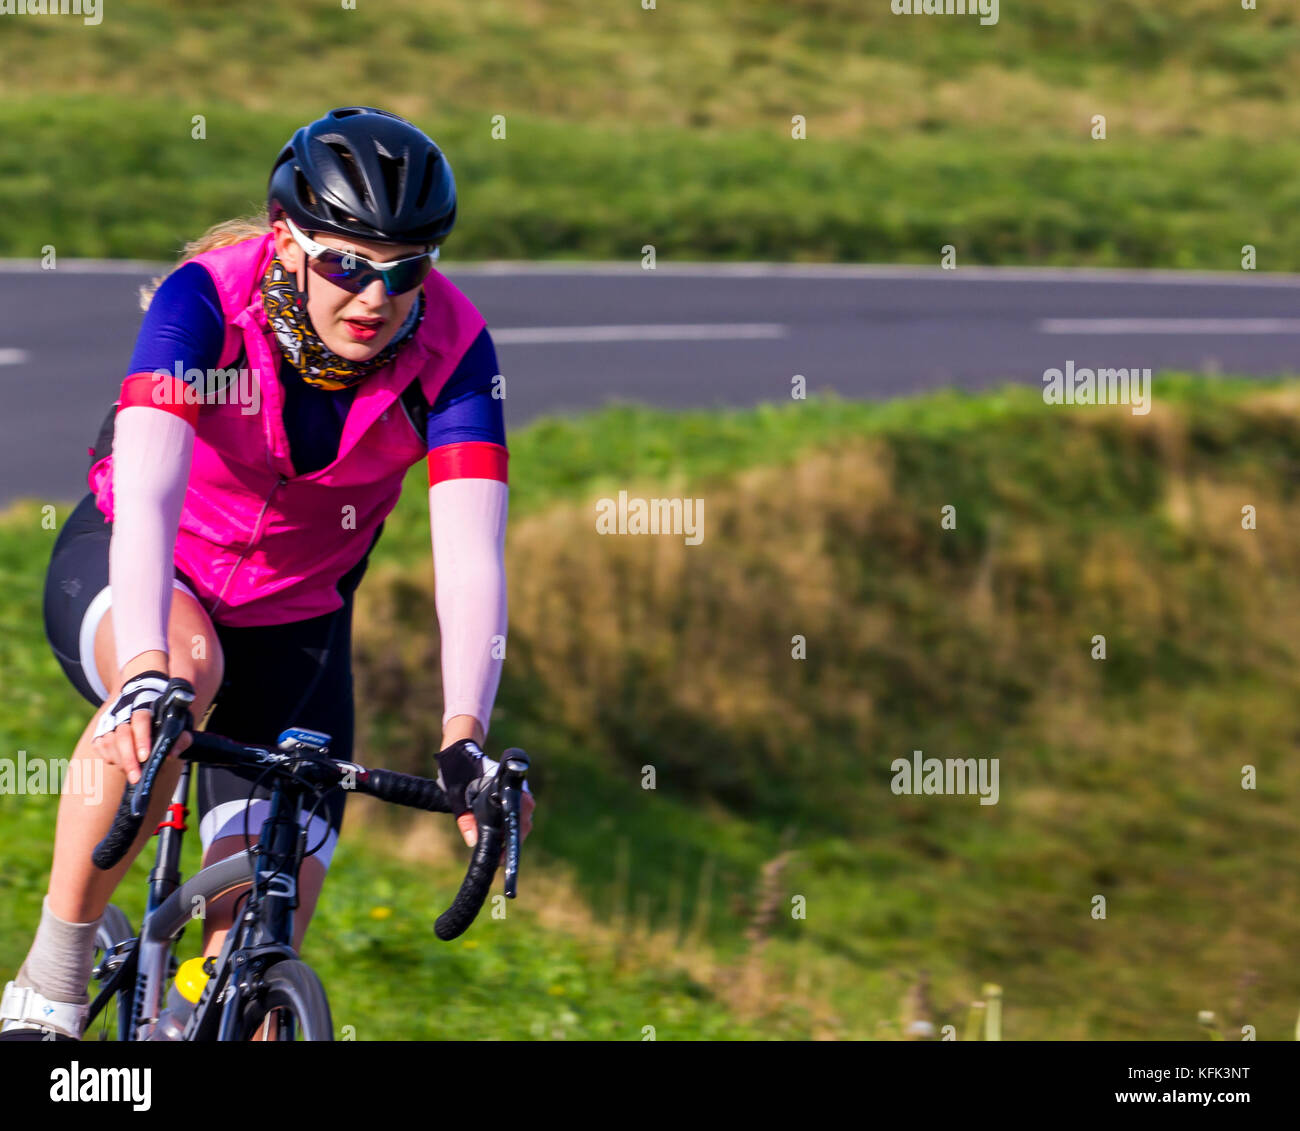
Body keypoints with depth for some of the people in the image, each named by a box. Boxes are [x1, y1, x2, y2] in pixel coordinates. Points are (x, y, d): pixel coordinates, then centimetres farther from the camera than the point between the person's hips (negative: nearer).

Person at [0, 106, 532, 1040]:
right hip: (124, 577, -3)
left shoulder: (452, 349, -22)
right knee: (186, 664, -39)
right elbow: (148, 493, -43)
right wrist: (146, 675, -59)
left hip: (293, 620, 3)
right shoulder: (208, 301, -29)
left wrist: (465, 743, -47)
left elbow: (471, 556, -31)